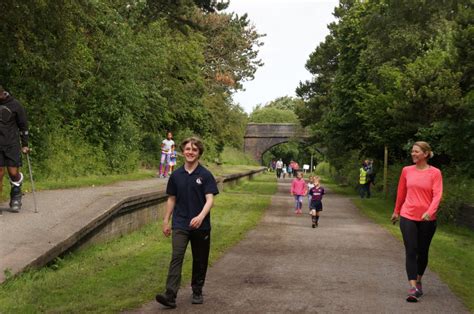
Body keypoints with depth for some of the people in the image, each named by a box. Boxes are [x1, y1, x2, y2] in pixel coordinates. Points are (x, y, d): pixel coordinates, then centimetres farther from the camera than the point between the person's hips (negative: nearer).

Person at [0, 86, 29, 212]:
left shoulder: (15, 105, -3)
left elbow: (23, 126, 5)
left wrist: (25, 145, 4)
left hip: (12, 145, -1)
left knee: (13, 173, -2)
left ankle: (16, 195, 24)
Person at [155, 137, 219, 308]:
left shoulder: (205, 175, -5)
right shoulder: (176, 175, 4)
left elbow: (210, 199, -14)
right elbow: (172, 199, 12)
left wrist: (201, 216, -30)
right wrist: (166, 221, 10)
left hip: (201, 225, -1)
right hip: (180, 224, 1)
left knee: (200, 260, 10)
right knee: (176, 257, -12)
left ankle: (197, 291, 27)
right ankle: (170, 295, -19)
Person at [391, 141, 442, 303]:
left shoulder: (435, 173, -4)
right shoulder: (406, 171, 4)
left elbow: (437, 195, -13)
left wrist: (430, 212, -29)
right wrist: (396, 211, 23)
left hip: (427, 219, -1)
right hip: (408, 217, 1)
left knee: (423, 252, 11)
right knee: (410, 251, -8)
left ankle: (418, 281, 32)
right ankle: (413, 288, -11)